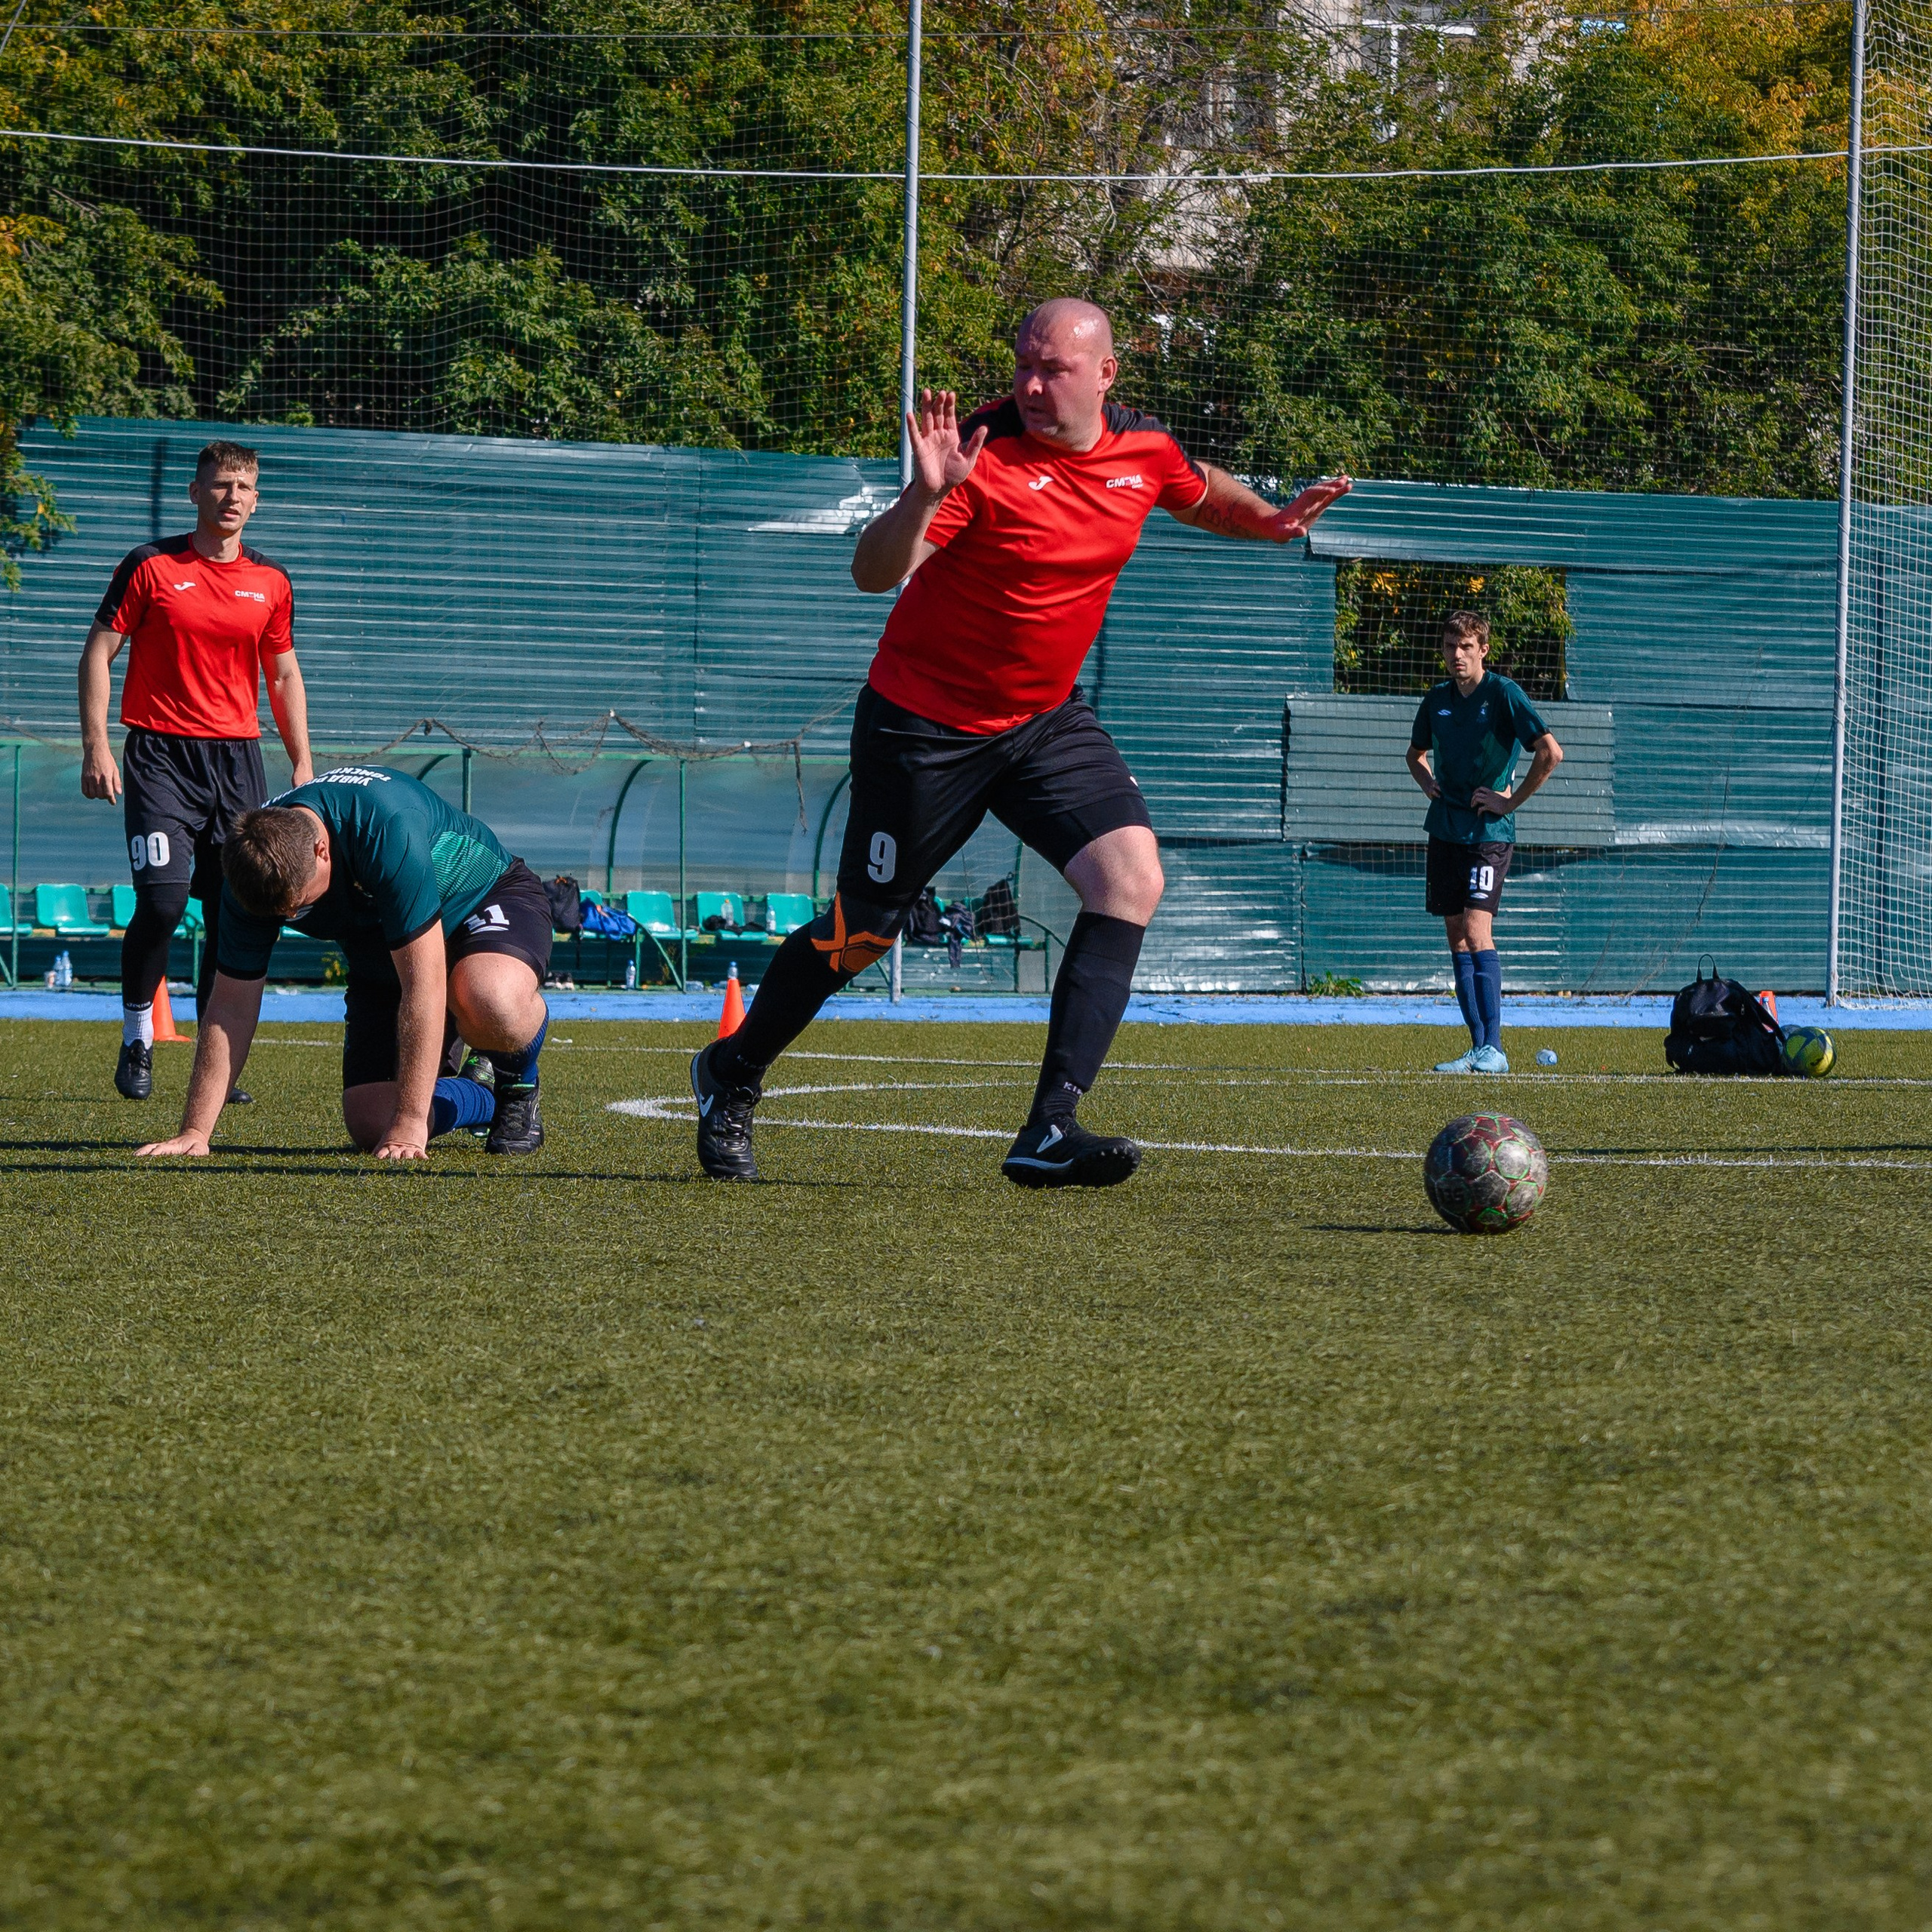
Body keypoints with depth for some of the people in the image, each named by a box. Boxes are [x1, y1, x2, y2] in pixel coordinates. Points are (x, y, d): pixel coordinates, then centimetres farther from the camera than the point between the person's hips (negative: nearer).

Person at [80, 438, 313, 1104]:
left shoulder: (270, 582, 10)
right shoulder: (150, 567, -1)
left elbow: (284, 676, 18)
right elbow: (99, 653, 1)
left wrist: (302, 764, 10)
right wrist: (96, 746, -8)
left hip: (238, 756, 4)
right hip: (160, 754, -4)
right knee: (162, 900, -16)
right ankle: (137, 1035, 4)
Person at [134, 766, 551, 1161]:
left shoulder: (388, 828, -39)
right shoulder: (252, 871, -22)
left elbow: (423, 984, -38)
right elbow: (232, 1008, -14)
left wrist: (409, 1122, -38)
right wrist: (195, 1132, -19)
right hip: (380, 961, 6)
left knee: (490, 1004, -41)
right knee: (370, 1125, -11)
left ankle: (519, 1088, -5)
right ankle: (485, 1102, 21)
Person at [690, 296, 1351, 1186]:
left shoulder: (1144, 448, -3)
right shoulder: (983, 455, -22)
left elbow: (1202, 493, 22)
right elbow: (874, 572, -31)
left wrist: (1270, 519, 3)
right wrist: (925, 495, -48)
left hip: (1046, 715, 5)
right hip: (924, 723, -5)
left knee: (1131, 877, -17)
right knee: (861, 934, 4)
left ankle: (1049, 1132, -19)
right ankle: (731, 1073, 32)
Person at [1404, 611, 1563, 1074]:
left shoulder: (1503, 693, -10)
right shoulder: (1437, 699, 10)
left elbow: (1551, 752, -15)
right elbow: (1416, 752, 29)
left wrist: (1511, 800, -12)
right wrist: (1427, 781, 9)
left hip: (1488, 832, -7)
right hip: (1445, 829, 7)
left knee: (1476, 930, -16)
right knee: (1456, 936, 6)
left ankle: (1493, 1049, -17)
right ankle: (1478, 1046, 10)